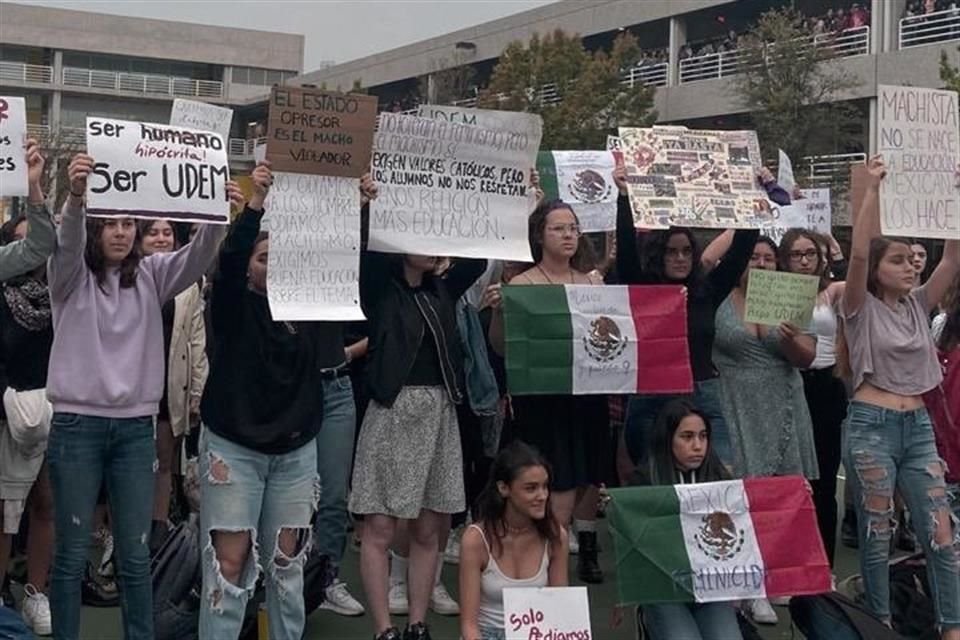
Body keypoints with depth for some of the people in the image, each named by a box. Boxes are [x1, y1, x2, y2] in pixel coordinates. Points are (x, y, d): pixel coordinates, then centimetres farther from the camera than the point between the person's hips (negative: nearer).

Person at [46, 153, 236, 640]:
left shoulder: (149, 276, 9)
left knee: (135, 552, 8)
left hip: (135, 427, 3)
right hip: (78, 424, -3)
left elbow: (196, 258, -7)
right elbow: (66, 243, -20)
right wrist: (76, 197, -41)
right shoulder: (71, 278, 1)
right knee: (73, 553, 4)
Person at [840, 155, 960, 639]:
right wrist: (872, 190, -23)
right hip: (871, 426, -5)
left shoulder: (918, 305, 11)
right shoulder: (861, 308, -3)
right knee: (877, 533, 3)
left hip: (918, 426, 5)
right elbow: (858, 254, -19)